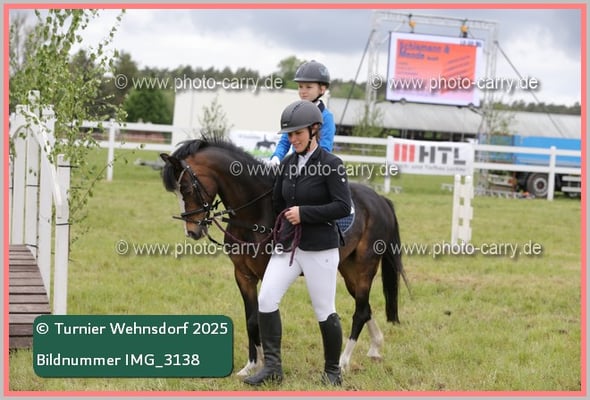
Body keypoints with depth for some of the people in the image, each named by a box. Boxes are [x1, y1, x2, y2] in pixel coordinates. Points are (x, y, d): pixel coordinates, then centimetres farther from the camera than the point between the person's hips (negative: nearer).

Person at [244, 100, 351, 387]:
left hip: (320, 249, -6)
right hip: (287, 244, 6)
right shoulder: (288, 164, 7)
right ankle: (273, 367, 1)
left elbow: (343, 207, -17)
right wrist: (287, 219, 9)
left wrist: (304, 213, -20)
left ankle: (332, 371, 22)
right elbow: (278, 202, 21)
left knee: (324, 311, 4)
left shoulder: (331, 164, -11)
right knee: (266, 299, -7)